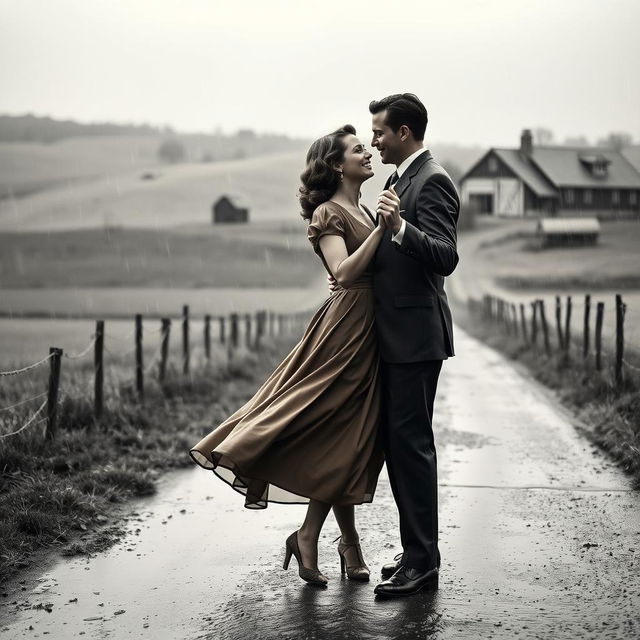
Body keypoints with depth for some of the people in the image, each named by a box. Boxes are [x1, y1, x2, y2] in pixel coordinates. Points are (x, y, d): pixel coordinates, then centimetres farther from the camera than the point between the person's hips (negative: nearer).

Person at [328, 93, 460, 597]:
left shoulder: (433, 181, -13)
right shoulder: (402, 178, 17)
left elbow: (445, 258, -24)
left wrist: (400, 228, -38)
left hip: (415, 334, -10)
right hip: (394, 333, 10)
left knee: (411, 441, -7)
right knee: (397, 440, 13)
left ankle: (423, 561, 0)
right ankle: (417, 550, 22)